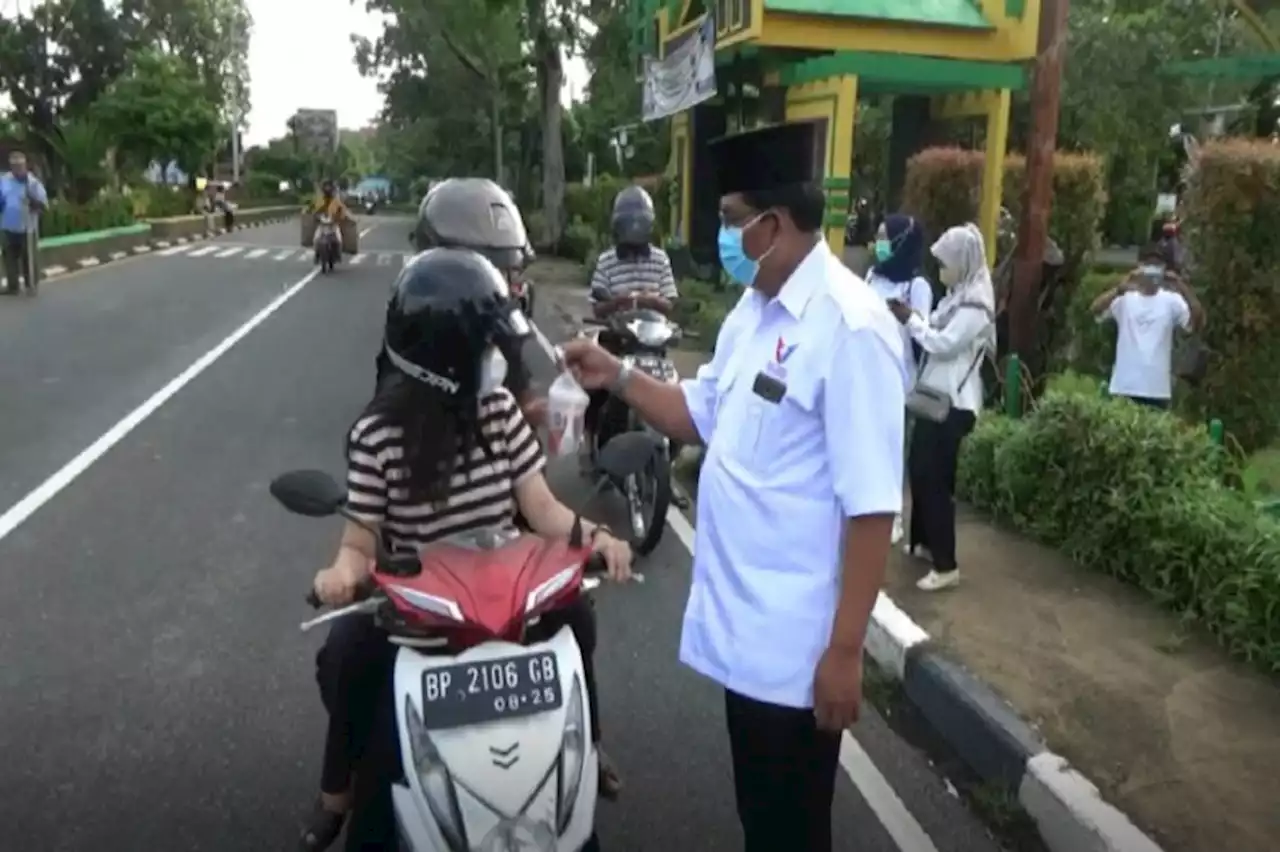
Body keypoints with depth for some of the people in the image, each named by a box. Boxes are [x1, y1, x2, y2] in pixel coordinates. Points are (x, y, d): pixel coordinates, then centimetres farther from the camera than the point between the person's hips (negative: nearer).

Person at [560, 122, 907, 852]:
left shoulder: (850, 326, -22)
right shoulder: (753, 311, 7)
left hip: (798, 645, -8)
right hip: (743, 628, 8)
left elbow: (871, 508, -23)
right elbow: (703, 418, 16)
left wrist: (845, 651, -21)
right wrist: (618, 377, 2)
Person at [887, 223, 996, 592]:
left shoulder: (976, 304, -15)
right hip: (935, 397, 10)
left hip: (953, 404, -10)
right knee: (918, 470, 15)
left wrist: (910, 319, -10)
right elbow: (934, 333, 13)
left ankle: (946, 565, -1)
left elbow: (944, 344, -20)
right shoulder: (957, 296, 14)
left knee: (936, 479, -8)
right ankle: (924, 541, 31)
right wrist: (910, 318, -2)